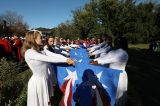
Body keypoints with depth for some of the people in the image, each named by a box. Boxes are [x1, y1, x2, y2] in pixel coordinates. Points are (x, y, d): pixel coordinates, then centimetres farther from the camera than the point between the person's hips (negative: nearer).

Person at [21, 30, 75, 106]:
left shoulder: (36, 51, 7)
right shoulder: (29, 52, -21)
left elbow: (51, 55, -2)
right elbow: (48, 58, -27)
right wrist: (66, 60, -24)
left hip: (44, 80, 8)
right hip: (38, 82, -8)